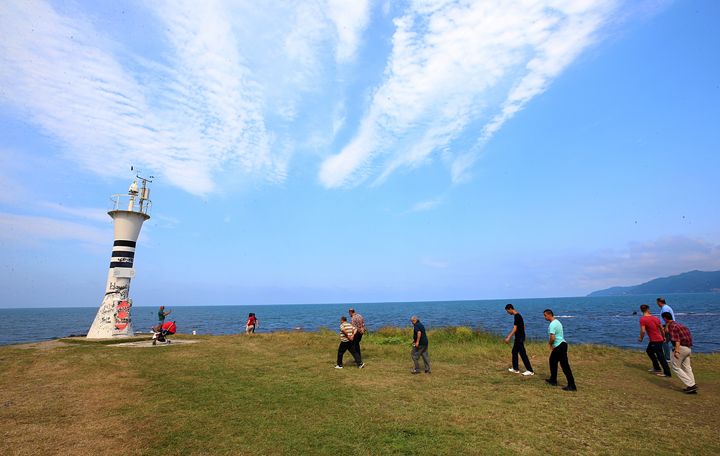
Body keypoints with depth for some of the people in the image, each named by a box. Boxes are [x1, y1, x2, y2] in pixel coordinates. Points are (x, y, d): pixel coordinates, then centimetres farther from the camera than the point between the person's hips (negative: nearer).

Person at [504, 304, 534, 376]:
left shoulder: (517, 316, -18)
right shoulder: (517, 315, 12)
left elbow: (515, 329, -23)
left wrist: (509, 337, -25)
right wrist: (509, 335, 25)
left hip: (519, 338, -10)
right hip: (518, 337, 10)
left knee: (523, 353, -5)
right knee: (514, 351, 15)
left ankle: (530, 370, 0)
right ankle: (515, 369, 22)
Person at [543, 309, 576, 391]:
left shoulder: (552, 324, -20)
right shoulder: (557, 322, 13)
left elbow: (552, 338, -25)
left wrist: (550, 344, -5)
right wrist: (552, 345, 13)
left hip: (559, 346, -11)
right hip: (560, 344, 11)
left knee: (565, 366, -7)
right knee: (552, 361, 20)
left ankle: (572, 386, -5)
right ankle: (553, 380, 28)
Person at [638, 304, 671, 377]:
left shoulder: (642, 319, -16)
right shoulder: (655, 318, 6)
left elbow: (643, 331, -20)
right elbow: (662, 329, 12)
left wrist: (641, 338, -4)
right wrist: (664, 337, 25)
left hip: (655, 341, -8)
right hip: (660, 339, 8)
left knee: (660, 356, 0)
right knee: (648, 351, 23)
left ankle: (667, 373, 7)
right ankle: (656, 368, 30)